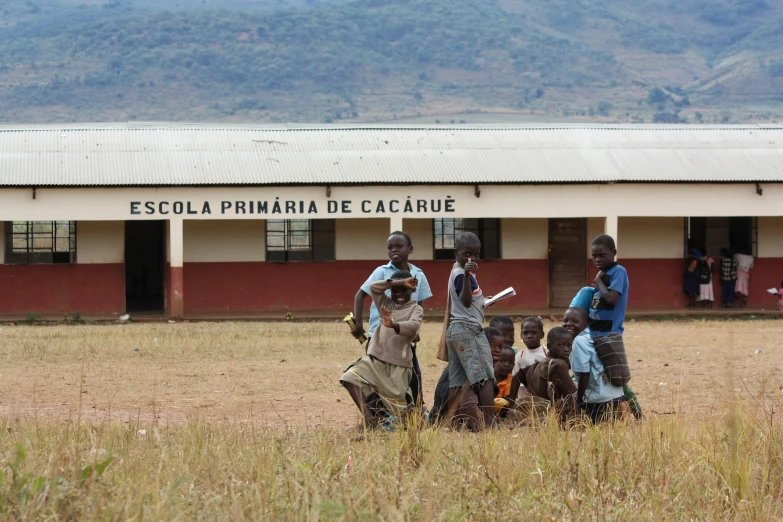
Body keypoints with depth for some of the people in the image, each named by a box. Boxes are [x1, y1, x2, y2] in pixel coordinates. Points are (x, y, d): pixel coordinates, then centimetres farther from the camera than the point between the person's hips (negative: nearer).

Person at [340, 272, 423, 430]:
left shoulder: (416, 309, 0)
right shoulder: (387, 304, 15)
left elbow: (413, 327, -22)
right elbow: (374, 287, -1)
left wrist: (393, 325, -41)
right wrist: (399, 283, -7)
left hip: (398, 365, -5)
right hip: (376, 359, 5)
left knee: (397, 402, -4)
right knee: (351, 377, -17)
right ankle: (369, 419, -27)